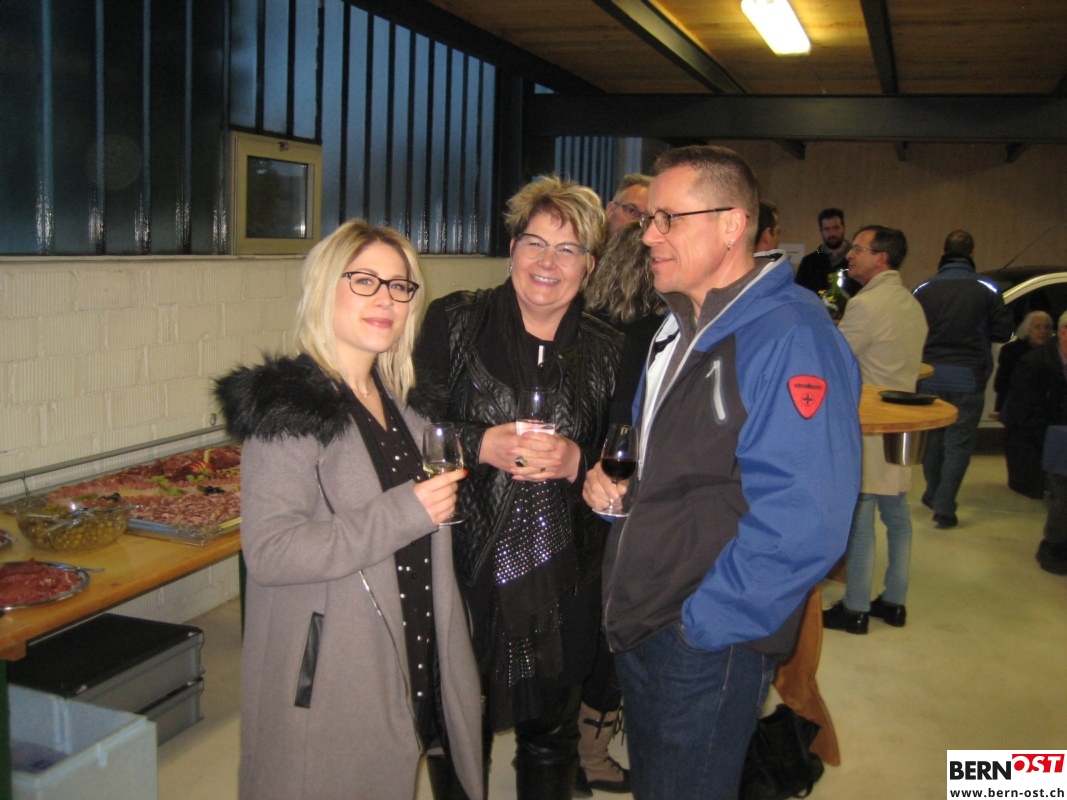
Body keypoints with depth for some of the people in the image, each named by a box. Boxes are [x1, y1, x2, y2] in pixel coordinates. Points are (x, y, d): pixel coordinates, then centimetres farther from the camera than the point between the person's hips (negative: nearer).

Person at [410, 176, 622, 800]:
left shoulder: (607, 351, 5)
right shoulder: (454, 322, 0)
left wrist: (575, 462, -13)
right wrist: (481, 444, -18)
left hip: (560, 581, 2)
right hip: (465, 565, -1)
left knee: (550, 735, 16)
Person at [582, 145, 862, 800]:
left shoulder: (791, 337, -20)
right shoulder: (679, 328, 11)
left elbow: (801, 523, -27)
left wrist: (701, 623, -20)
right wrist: (608, 478, 3)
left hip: (708, 643, -9)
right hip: (638, 626, 9)